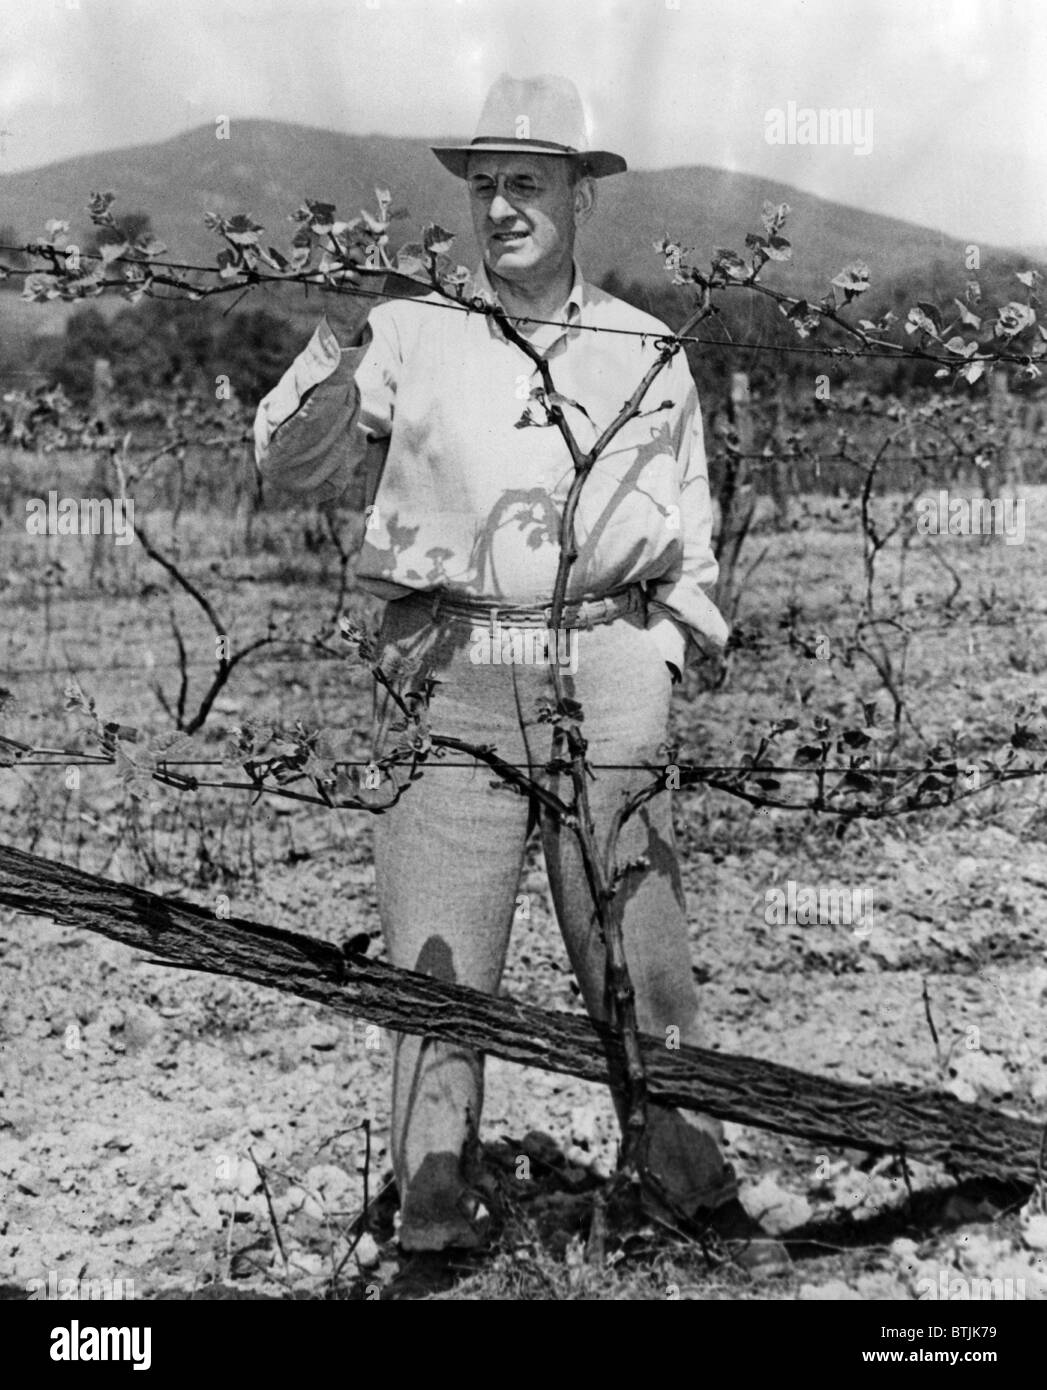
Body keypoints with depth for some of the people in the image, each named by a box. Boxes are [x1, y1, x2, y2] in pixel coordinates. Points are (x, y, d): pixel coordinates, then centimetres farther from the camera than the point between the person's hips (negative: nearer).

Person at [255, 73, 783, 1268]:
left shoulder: (650, 354, 13)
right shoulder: (409, 337, 7)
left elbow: (687, 531, 21)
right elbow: (292, 468, 11)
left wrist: (663, 656, 11)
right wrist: (328, 372, -7)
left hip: (606, 677, 1)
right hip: (447, 678, -1)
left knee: (638, 945, 4)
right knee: (439, 954, -2)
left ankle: (687, 1179, 18)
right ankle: (433, 1197, 9)